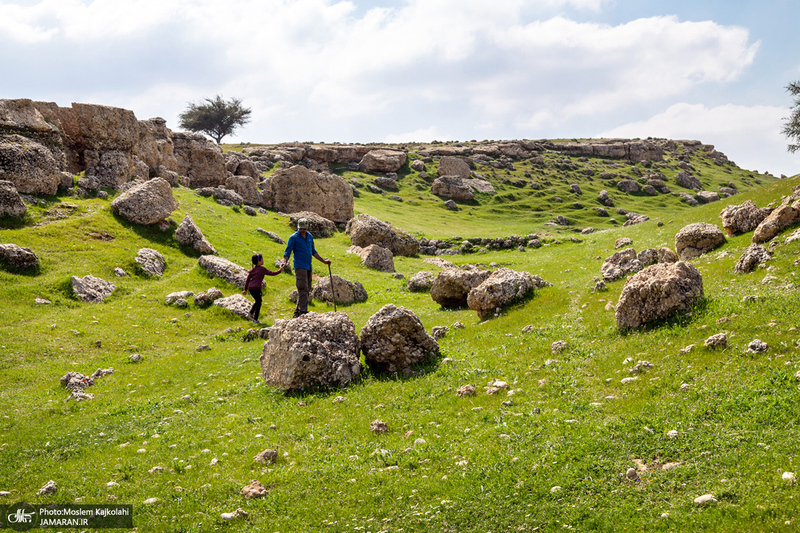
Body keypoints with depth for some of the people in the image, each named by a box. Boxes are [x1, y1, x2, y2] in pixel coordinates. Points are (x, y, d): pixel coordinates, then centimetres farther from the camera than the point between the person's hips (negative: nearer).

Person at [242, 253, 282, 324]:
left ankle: (250, 313, 17)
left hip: (250, 288, 7)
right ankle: (255, 319, 2)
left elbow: (247, 279, 13)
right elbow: (272, 273, 0)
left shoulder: (252, 269, 14)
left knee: (257, 301, 24)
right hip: (256, 288, -7)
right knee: (258, 303, 3)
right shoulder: (262, 269, -6)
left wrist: (245, 289, 16)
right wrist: (280, 270, 14)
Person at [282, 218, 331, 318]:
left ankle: (297, 312, 13)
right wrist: (285, 262, -26)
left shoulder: (310, 236, 15)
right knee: (303, 288, -16)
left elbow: (313, 251, 25)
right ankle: (303, 312, -19)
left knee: (307, 290, 7)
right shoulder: (294, 237, -5)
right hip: (300, 266, -7)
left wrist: (324, 261, 26)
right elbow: (288, 251, -8)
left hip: (308, 266, 7)